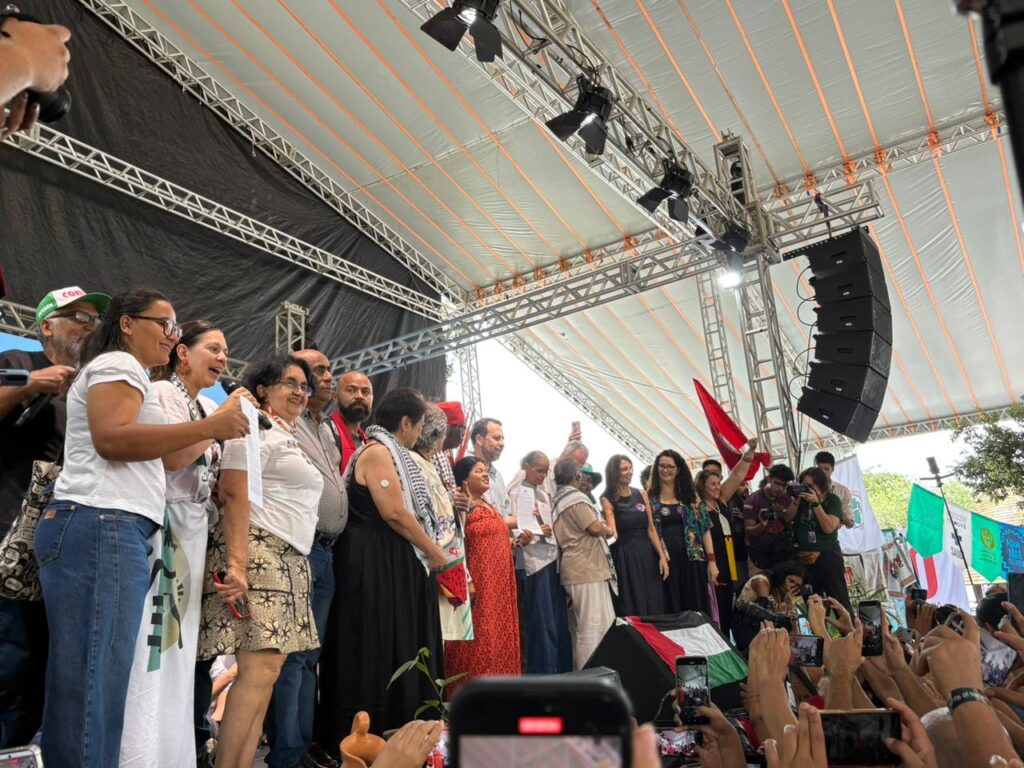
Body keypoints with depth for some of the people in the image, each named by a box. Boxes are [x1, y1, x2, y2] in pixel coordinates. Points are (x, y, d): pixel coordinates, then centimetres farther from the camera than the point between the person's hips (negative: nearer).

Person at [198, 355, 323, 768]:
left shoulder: (289, 438, 24)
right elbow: (235, 497, -15)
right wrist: (235, 564, -24)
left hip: (289, 560, 10)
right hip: (258, 553, -10)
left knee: (268, 668, 6)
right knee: (261, 668, -15)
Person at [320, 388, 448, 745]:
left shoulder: (391, 453, 17)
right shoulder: (377, 451, -14)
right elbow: (394, 513, -21)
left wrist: (428, 548, 11)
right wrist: (433, 550, -11)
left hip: (395, 562, 10)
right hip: (375, 562, -10)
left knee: (397, 648, 13)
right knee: (377, 650, -2)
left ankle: (396, 732, 23)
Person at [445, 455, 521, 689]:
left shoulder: (489, 506, 15)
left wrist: (514, 542, 10)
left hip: (498, 583, 9)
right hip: (479, 582, -8)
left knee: (499, 636, 11)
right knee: (479, 639, -4)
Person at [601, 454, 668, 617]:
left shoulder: (641, 494, 8)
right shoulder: (608, 499, -5)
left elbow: (651, 529, 7)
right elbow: (613, 533, -12)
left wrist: (662, 556, 0)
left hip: (647, 553, 4)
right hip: (624, 557, -4)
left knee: (653, 605, 7)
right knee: (631, 609, 0)